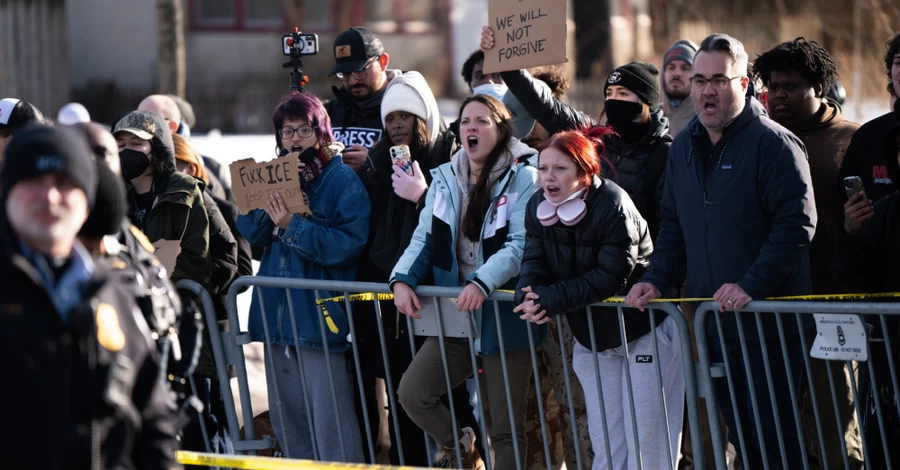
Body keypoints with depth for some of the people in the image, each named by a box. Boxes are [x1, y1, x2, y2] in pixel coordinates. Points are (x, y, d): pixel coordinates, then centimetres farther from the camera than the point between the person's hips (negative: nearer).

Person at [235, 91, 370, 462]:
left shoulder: (342, 179, -5)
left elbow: (349, 244, -16)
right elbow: (251, 233, 4)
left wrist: (294, 226, -20)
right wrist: (263, 199, -12)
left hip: (320, 314, -7)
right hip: (277, 314, 7)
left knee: (329, 421, -9)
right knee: (286, 420, 13)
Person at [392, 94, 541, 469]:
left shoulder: (522, 178, -8)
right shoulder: (445, 179, 9)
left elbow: (521, 244, -18)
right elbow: (424, 238, 6)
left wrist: (483, 283, -33)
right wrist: (402, 279, -13)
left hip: (504, 319, -5)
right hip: (454, 316, 5)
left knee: (505, 430, 1)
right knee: (412, 393, -8)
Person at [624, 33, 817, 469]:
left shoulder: (773, 143, -10)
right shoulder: (684, 147, 13)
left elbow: (796, 224, -18)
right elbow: (673, 225, 20)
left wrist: (752, 285, -25)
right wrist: (657, 279, 4)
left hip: (768, 323, -7)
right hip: (713, 325, 7)